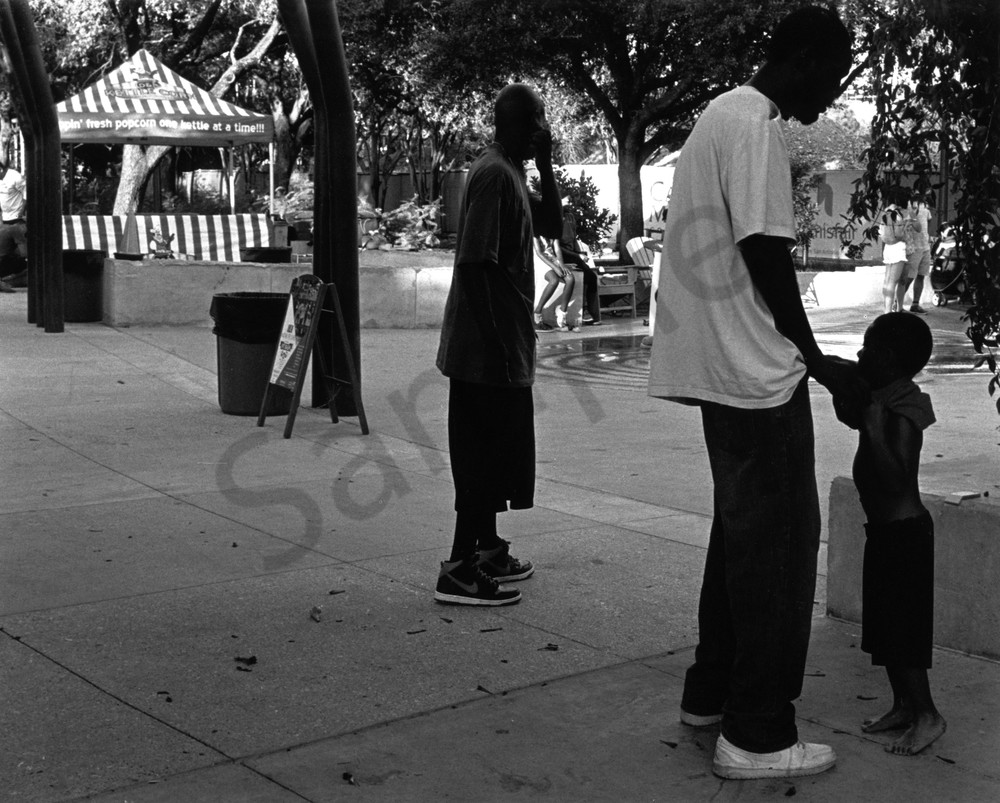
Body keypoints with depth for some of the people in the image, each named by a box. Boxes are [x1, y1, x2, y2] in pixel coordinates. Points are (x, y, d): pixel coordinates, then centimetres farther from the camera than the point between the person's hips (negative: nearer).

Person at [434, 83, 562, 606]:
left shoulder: (509, 173, 14)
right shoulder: (495, 175, -16)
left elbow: (551, 227, 19)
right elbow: (473, 262, -22)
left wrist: (545, 165, 9)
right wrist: (493, 338, -22)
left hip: (501, 346, 10)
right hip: (490, 346, -10)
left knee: (493, 451, 17)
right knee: (485, 453, -6)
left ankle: (488, 552, 28)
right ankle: (459, 570, -1)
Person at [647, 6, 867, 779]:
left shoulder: (722, 114, 17)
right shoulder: (755, 126, -14)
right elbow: (764, 255, -19)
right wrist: (818, 359, -8)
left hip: (721, 365, 10)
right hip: (758, 370, -10)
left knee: (743, 533, 17)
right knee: (778, 542, -3)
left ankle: (711, 692, 26)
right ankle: (758, 733, 3)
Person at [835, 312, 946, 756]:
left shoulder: (901, 415, -22)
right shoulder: (880, 402, 6)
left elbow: (897, 480, -30)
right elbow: (849, 417, 26)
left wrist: (873, 428, -34)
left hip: (903, 531, -10)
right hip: (885, 529, 10)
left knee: (900, 625, -4)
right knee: (882, 624, 15)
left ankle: (927, 715, 4)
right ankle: (902, 704, 25)